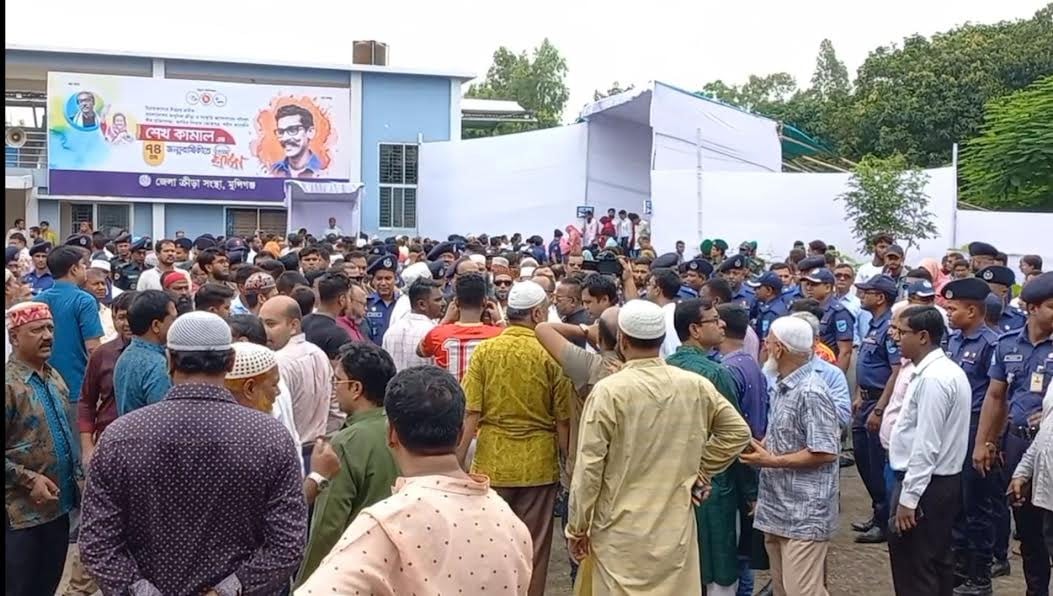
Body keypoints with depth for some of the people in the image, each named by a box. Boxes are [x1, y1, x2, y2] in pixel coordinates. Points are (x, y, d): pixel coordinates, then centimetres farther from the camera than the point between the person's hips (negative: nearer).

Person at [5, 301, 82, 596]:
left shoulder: (54, 377, 9)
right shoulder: (9, 384, -17)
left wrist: (75, 474, 13)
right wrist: (29, 479, -21)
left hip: (58, 503, 7)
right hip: (22, 511, -7)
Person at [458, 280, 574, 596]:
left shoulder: (484, 350, -6)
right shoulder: (550, 354, -8)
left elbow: (470, 414, -8)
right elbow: (563, 421, -4)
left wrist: (458, 461, 0)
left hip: (492, 463, 1)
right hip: (538, 465, -1)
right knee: (533, 549, 11)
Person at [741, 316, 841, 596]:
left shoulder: (811, 393, -19)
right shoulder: (780, 386, 11)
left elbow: (825, 453, -21)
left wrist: (772, 461, -17)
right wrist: (759, 447, 1)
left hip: (805, 514, -9)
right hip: (777, 508, 9)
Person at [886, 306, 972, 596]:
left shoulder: (932, 378, -21)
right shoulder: (947, 370, 10)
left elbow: (926, 447, -24)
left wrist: (908, 498, -21)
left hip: (925, 485, -10)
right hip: (941, 482, 10)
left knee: (913, 573, -1)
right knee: (937, 562, 19)